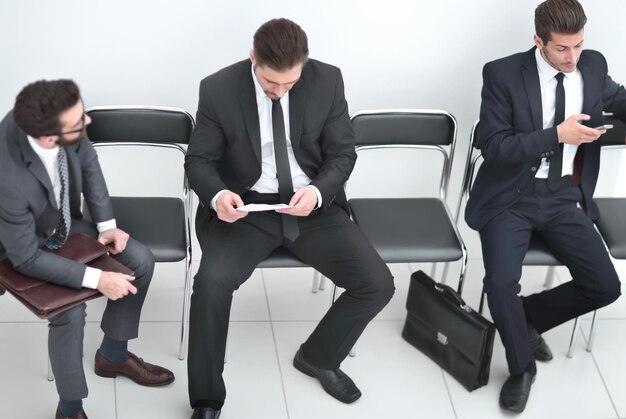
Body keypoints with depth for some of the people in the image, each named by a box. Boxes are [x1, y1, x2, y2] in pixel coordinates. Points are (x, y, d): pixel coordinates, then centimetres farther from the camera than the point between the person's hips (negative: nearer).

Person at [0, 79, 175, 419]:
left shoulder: (41, 120, -26)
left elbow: (87, 161, -3)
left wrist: (106, 223, -6)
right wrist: (96, 279, -31)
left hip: (66, 224, 7)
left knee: (140, 261, -2)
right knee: (70, 311, -27)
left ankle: (112, 355, 21)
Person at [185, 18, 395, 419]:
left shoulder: (328, 80, -8)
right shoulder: (218, 89, -11)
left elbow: (342, 153, -1)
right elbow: (199, 160, -3)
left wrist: (318, 190, -22)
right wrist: (217, 195, -26)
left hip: (313, 207, 2)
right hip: (246, 208, -2)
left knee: (378, 285, -13)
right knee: (212, 282, -29)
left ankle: (318, 356, 17)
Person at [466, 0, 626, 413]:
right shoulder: (503, 74, -12)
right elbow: (493, 147, -15)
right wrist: (557, 134, -23)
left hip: (564, 198, 4)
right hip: (511, 196, -4)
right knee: (502, 282, -25)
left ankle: (528, 317, 19)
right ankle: (521, 367, 2)